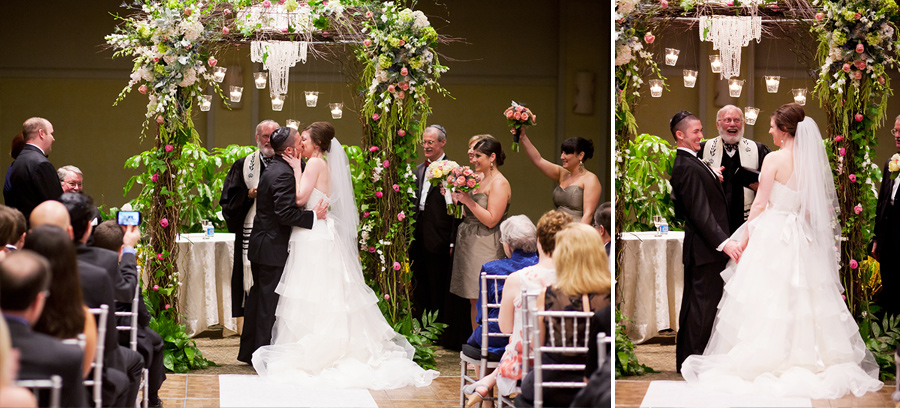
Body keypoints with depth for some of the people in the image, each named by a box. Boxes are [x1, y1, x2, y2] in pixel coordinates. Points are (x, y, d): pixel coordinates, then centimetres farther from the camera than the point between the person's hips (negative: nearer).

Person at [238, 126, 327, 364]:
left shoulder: (273, 170, 12)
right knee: (269, 302, -4)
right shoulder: (283, 174, -20)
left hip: (260, 245, 10)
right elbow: (286, 214, -26)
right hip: (273, 248, -10)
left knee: (257, 298, 16)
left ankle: (249, 352, 24)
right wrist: (314, 215, -18)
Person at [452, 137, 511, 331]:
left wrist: (468, 200, -17)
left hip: (486, 249, -9)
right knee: (473, 300, 9)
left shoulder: (499, 183, -11)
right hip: (470, 246, 9)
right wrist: (459, 198, 3)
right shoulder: (480, 180, 15)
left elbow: (491, 220, -18)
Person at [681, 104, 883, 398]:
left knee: (767, 295, 1)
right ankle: (804, 356, 13)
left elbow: (760, 203, -11)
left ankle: (764, 358, 4)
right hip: (801, 238, 6)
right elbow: (812, 207, 8)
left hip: (771, 233, -6)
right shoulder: (811, 161, 3)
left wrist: (745, 236, -2)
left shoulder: (774, 159, -14)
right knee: (800, 297, 11)